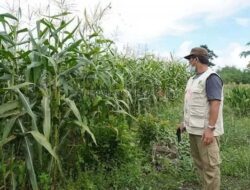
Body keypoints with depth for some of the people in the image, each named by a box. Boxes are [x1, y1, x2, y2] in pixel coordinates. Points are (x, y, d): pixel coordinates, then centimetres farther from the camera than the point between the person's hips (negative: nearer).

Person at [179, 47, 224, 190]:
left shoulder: (211, 77, -14)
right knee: (199, 163, 18)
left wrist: (210, 128, -24)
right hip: (194, 128, 10)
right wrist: (186, 122, 18)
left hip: (205, 130, -9)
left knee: (210, 165, 0)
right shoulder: (194, 79, 14)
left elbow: (215, 104, -21)